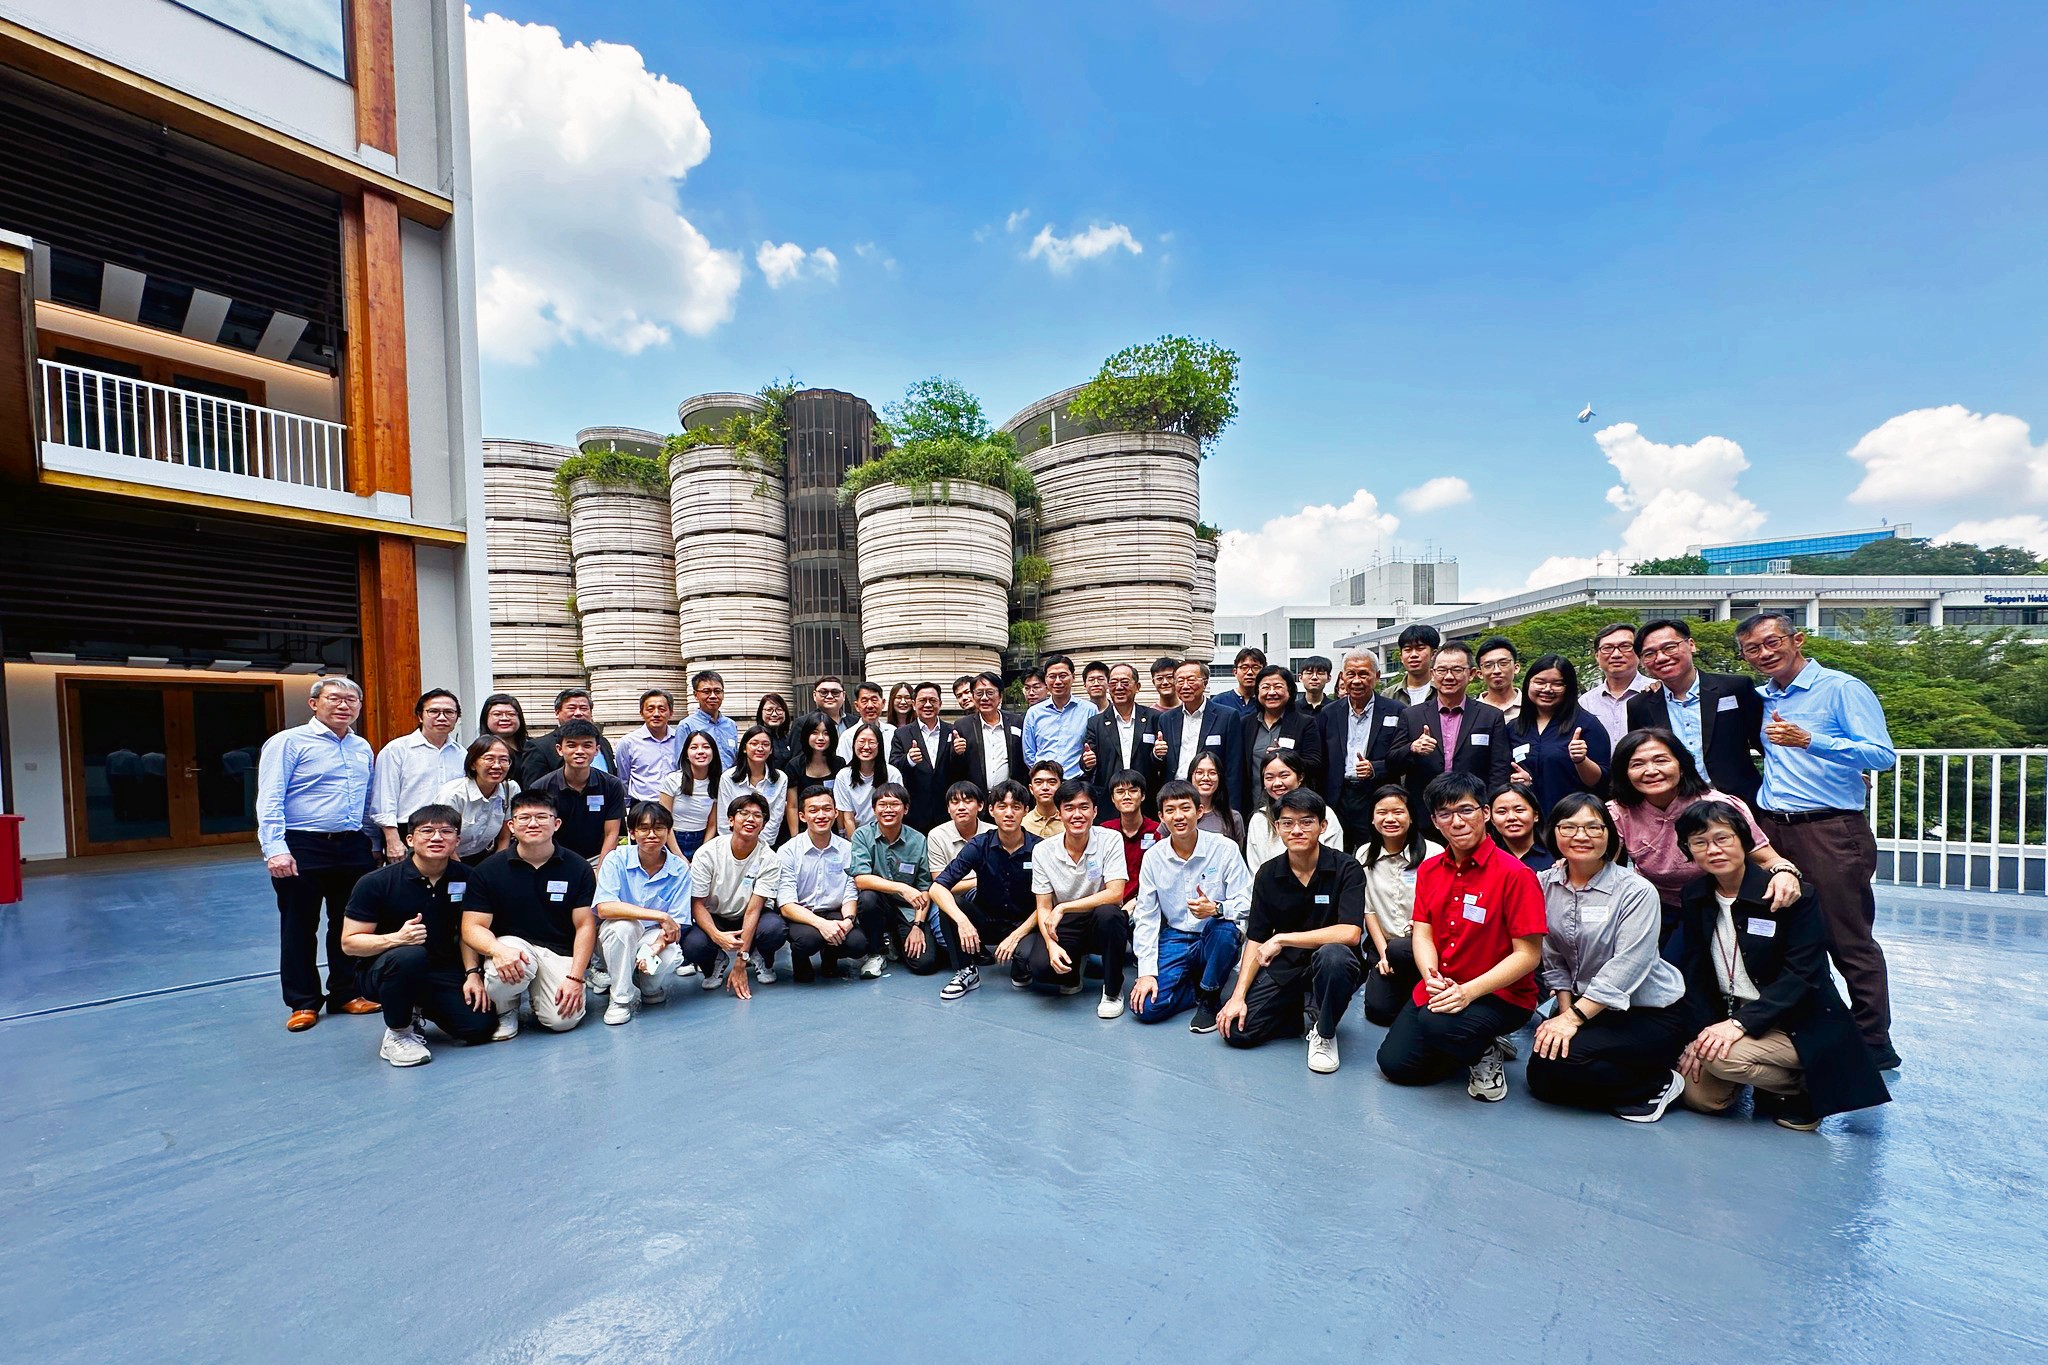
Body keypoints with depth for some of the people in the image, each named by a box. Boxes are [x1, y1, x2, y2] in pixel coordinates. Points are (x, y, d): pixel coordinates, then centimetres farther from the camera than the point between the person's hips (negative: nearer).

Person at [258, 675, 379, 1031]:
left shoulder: (363, 748, 13)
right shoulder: (288, 742, -5)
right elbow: (269, 801, -11)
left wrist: (373, 844, 15)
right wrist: (275, 850, -20)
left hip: (354, 848, 5)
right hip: (303, 848, -5)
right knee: (299, 928, 6)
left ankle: (347, 994, 24)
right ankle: (303, 1003, 18)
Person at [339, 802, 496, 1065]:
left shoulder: (464, 878, -1)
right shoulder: (376, 882, -11)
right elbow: (349, 942, -10)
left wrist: (472, 973, -6)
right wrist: (395, 938, -30)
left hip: (444, 971, 4)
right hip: (382, 970, -3)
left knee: (481, 1026, -15)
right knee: (409, 955, -39)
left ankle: (420, 1007, 17)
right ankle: (397, 1033, -12)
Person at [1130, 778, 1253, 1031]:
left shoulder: (1225, 849, -11)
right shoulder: (1153, 857, -4)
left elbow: (1246, 904, -13)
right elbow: (1146, 918, -2)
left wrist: (1216, 909, -36)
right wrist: (1147, 972, -10)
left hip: (1216, 939, -1)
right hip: (1175, 939, 2)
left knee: (1224, 928, -37)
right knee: (1146, 1007, -18)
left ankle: (1209, 999, -9)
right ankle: (1196, 985, 12)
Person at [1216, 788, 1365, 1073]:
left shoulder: (1347, 869, -13)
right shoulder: (1268, 874, -2)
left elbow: (1349, 933, -26)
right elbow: (1255, 940, 0)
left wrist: (1282, 939, -22)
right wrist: (1238, 996, -11)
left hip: (1328, 965, -3)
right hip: (1283, 967, 4)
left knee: (1333, 955, -38)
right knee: (1237, 1030, -12)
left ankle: (1324, 1032, -9)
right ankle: (1301, 1006, 15)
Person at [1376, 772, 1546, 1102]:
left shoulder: (1515, 874, -16)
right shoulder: (1428, 870, 3)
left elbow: (1528, 954, -17)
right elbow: (1422, 934, 1)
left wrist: (1469, 991, -26)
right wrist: (1433, 979, -20)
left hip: (1502, 994, -6)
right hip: (1439, 989, 6)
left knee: (1438, 1023, -35)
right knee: (1395, 1063, -3)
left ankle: (1485, 1052, 1)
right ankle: (1470, 1044, 22)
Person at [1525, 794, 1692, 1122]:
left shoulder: (1636, 892, -17)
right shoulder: (1545, 884, -2)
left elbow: (1626, 968, -23)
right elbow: (1554, 960, 2)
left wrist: (1574, 1018, -26)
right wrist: (1565, 1012, -9)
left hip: (1653, 1013, -5)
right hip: (1588, 1006, 6)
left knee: (1554, 1064, -24)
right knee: (1540, 1078, -8)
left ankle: (1655, 1085, -1)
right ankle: (1622, 1080, 13)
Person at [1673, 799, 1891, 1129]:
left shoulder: (1792, 893, -14)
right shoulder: (1695, 897, 1)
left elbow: (1802, 975, -18)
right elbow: (1695, 973, 1)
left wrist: (1740, 1022, -27)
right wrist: (1703, 1030, -12)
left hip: (1797, 1024, -4)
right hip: (1725, 1017, 5)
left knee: (1722, 1056, -30)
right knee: (1699, 1096, -9)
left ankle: (1800, 1089, 1)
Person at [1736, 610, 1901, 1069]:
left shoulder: (1843, 689, -4)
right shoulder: (1760, 699, 14)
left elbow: (1883, 755, -13)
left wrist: (1808, 741, -24)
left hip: (1830, 832, -6)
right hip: (1770, 830, 6)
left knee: (1849, 942, 0)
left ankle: (1873, 1044, 14)